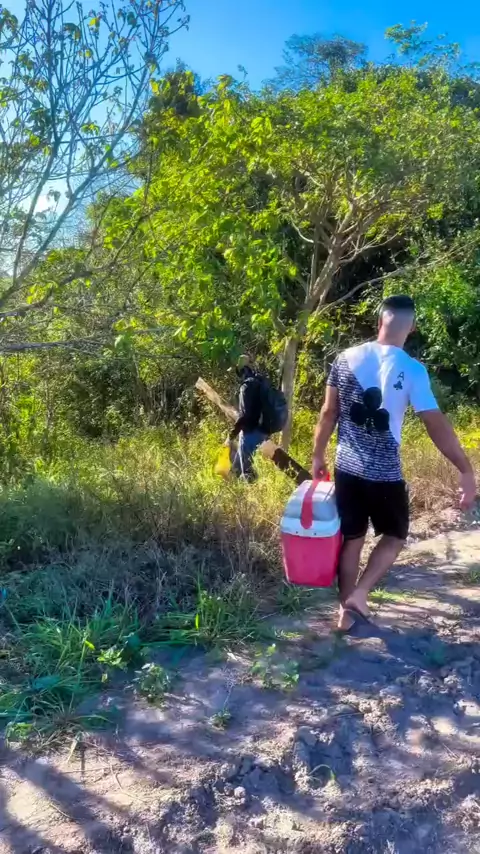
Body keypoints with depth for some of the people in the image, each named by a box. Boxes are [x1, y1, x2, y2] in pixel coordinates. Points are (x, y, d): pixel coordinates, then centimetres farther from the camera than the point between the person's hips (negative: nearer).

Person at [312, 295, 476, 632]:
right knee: (395, 535, 19)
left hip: (347, 467, 4)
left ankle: (347, 610, 25)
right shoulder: (412, 370, -14)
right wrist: (467, 472, -11)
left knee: (352, 538, 16)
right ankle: (358, 596, 9)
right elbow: (437, 425, -16)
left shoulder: (346, 359, -2)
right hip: (385, 473, -4)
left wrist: (318, 456, 14)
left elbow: (328, 413, 3)